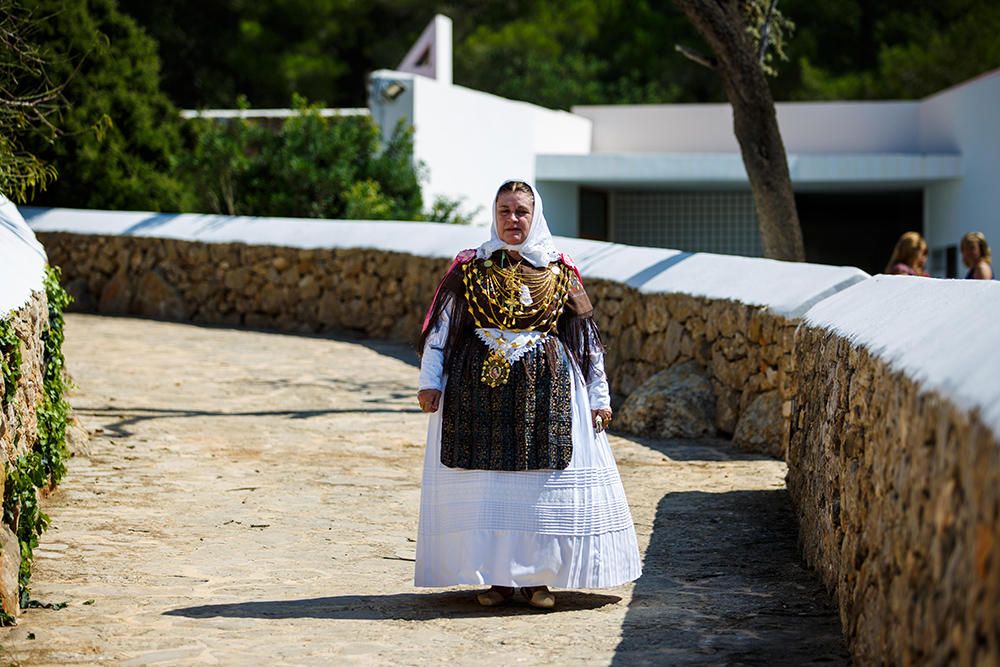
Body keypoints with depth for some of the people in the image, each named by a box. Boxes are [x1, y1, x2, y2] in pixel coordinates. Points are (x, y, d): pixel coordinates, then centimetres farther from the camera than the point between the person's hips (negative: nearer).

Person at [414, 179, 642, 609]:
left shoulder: (559, 273, 7)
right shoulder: (470, 269, 6)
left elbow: (588, 337, 9)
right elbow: (440, 327, 6)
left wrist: (599, 396, 6)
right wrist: (429, 381, -5)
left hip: (547, 391, 0)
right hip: (478, 389, 0)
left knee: (545, 483, -2)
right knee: (484, 485, -1)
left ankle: (537, 576, 8)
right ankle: (497, 577, 8)